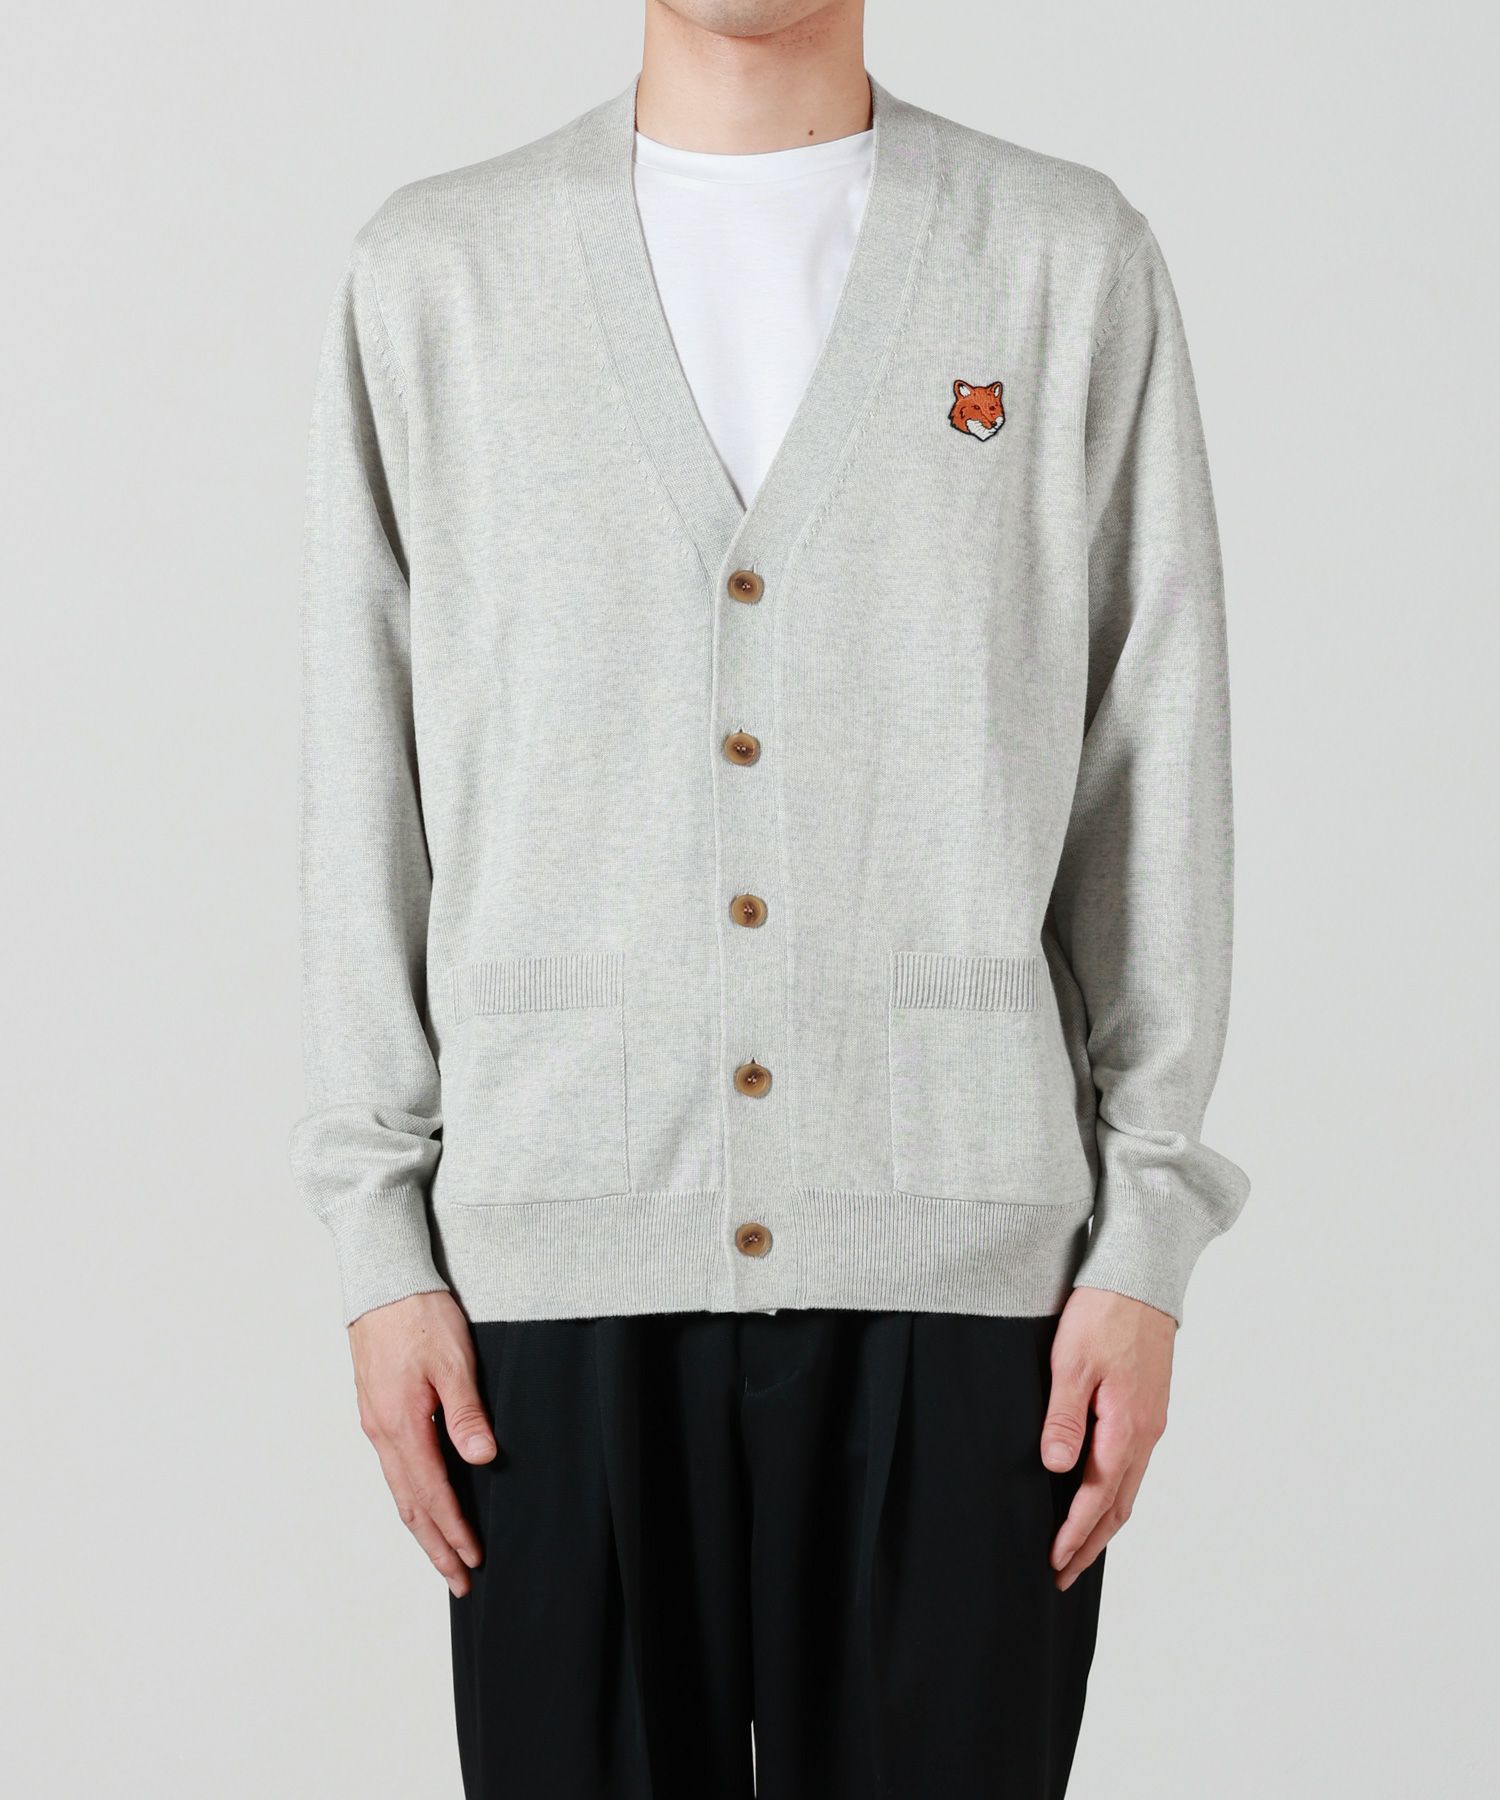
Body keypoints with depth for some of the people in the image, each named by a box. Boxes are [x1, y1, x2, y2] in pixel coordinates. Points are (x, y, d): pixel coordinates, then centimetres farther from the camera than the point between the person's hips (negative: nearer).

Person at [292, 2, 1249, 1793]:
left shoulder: (1075, 258, 5)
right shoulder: (432, 271, 7)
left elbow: (1156, 774, 4)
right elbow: (368, 779, 7)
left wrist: (1147, 1242, 0)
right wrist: (380, 1239, 3)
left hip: (961, 1252, 0)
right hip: (566, 1250, 1)